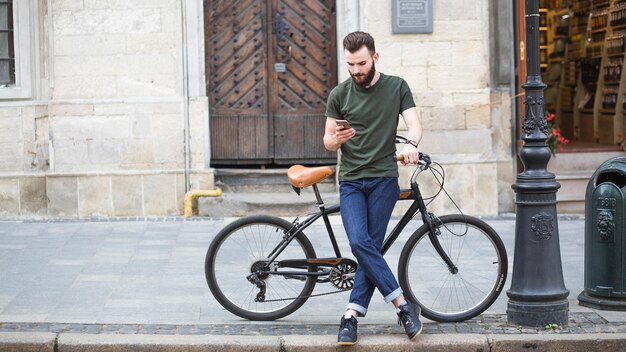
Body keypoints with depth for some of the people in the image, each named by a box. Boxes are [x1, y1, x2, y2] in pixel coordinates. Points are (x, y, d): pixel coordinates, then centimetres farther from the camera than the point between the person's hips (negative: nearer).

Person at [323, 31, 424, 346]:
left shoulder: (396, 87, 6)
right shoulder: (339, 94, 8)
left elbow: (413, 122, -4)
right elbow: (328, 142, 10)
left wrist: (410, 144, -27)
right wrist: (336, 139, -15)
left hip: (384, 178, -1)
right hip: (351, 181, 1)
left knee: (370, 245, -7)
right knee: (360, 243, -16)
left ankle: (352, 315, -2)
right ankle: (403, 305, -11)